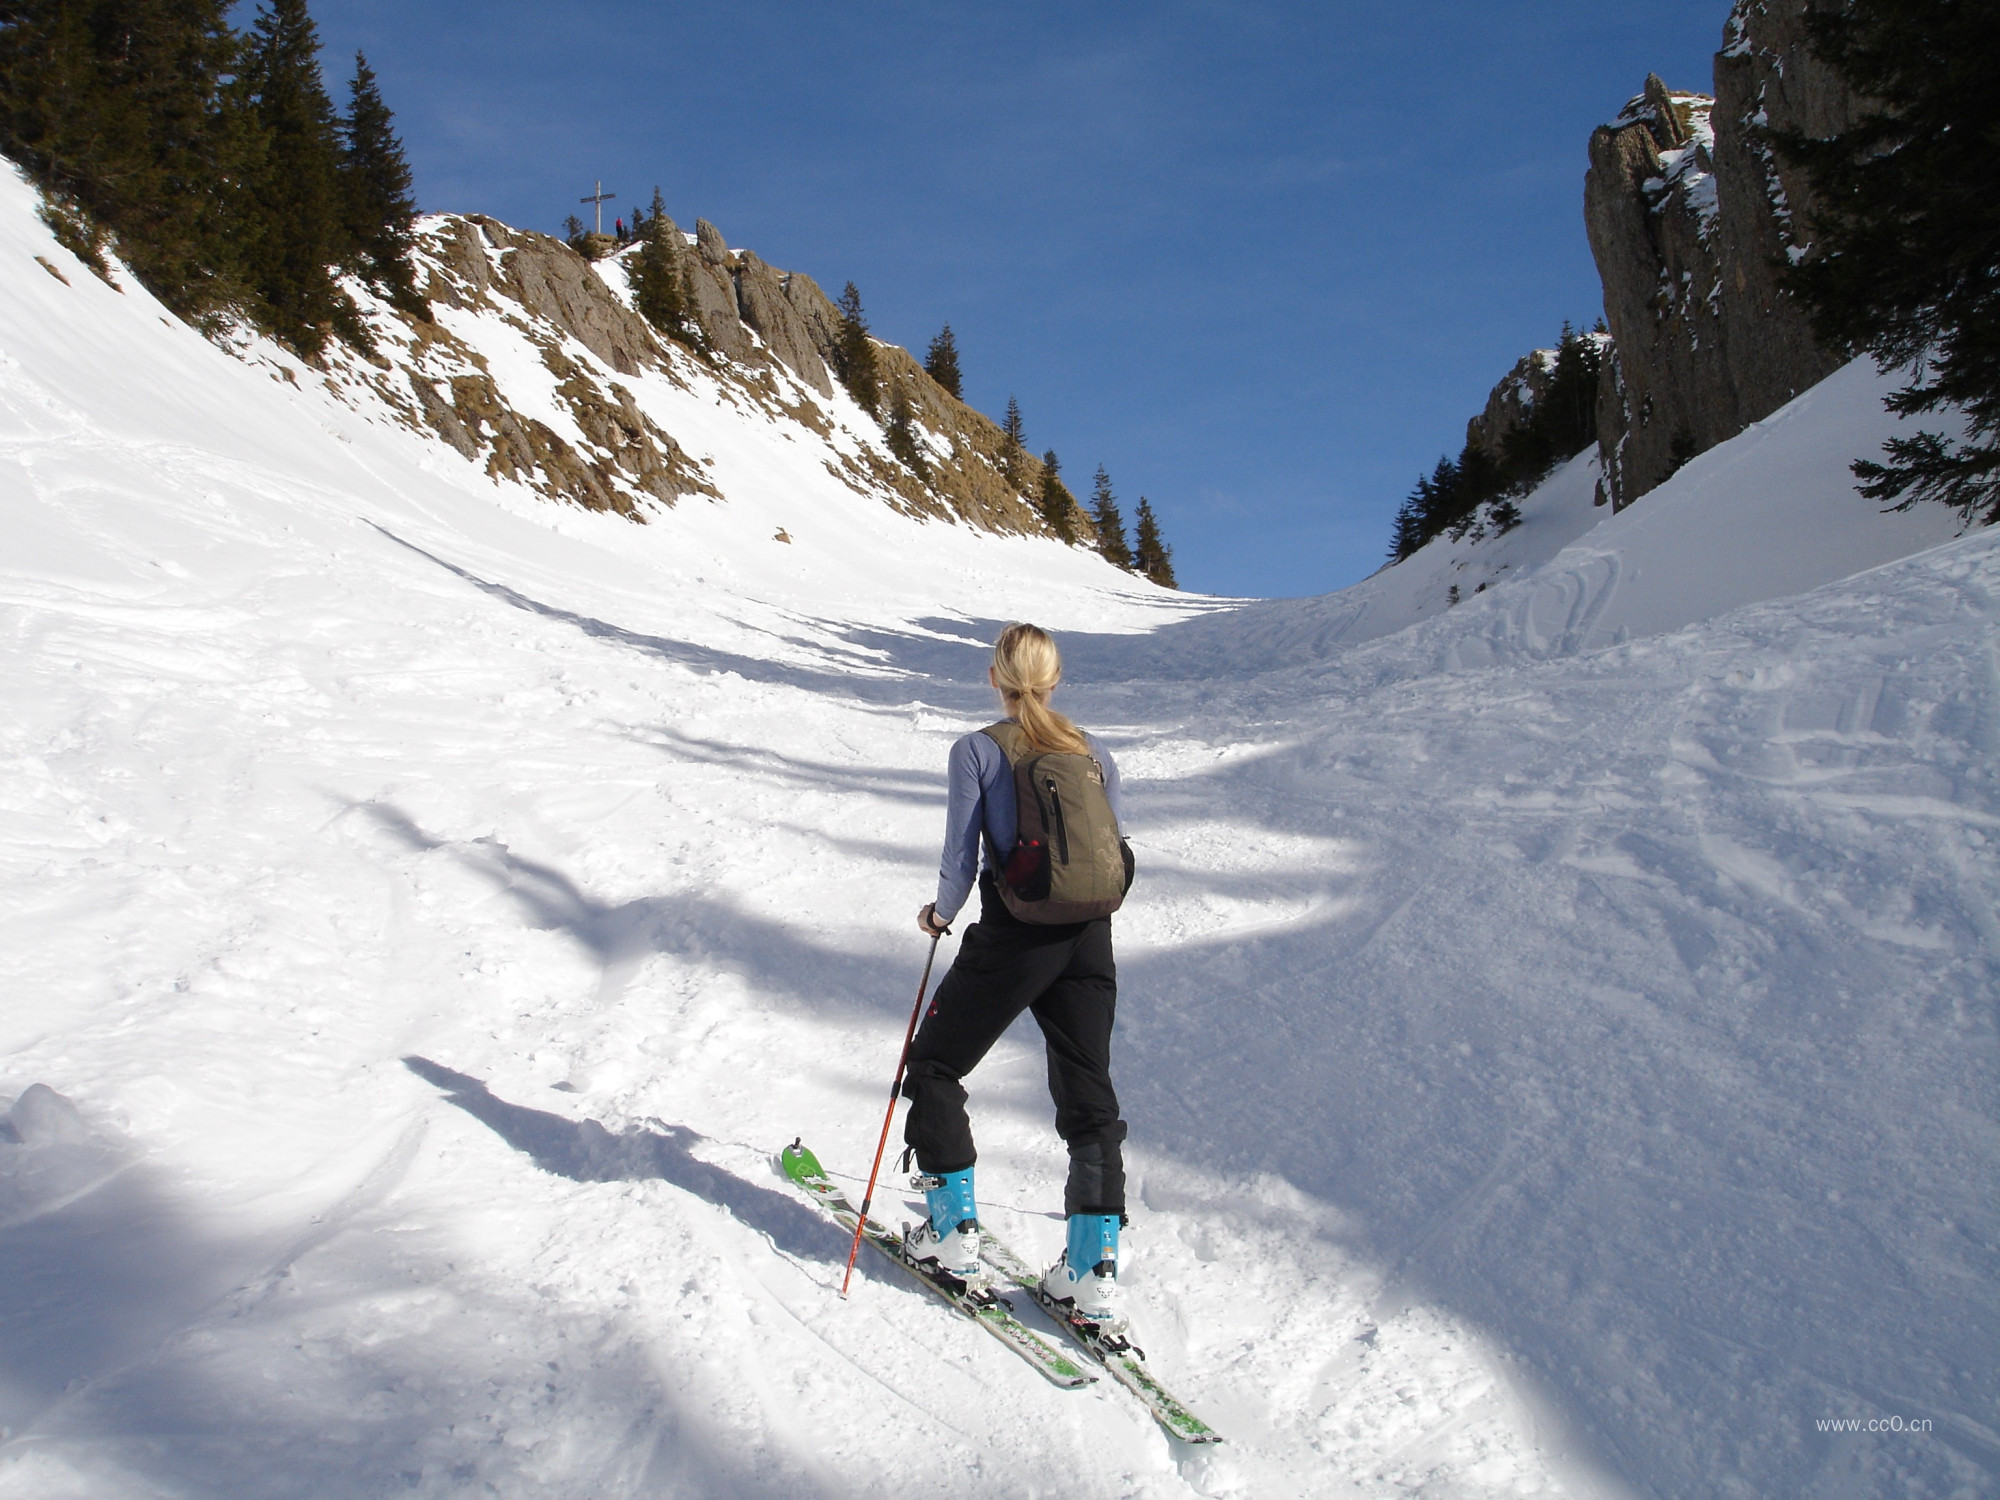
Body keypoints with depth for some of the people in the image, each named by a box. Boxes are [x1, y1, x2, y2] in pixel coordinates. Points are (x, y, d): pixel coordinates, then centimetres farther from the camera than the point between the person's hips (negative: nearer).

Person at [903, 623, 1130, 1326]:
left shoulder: (977, 751, -5)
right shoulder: (1096, 753, 7)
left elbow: (961, 861, -8)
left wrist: (939, 914, 12)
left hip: (1012, 938, -4)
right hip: (1090, 940, 4)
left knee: (934, 1067, 17)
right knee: (1089, 1095, 12)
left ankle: (954, 1230, 19)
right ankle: (1094, 1273, 9)